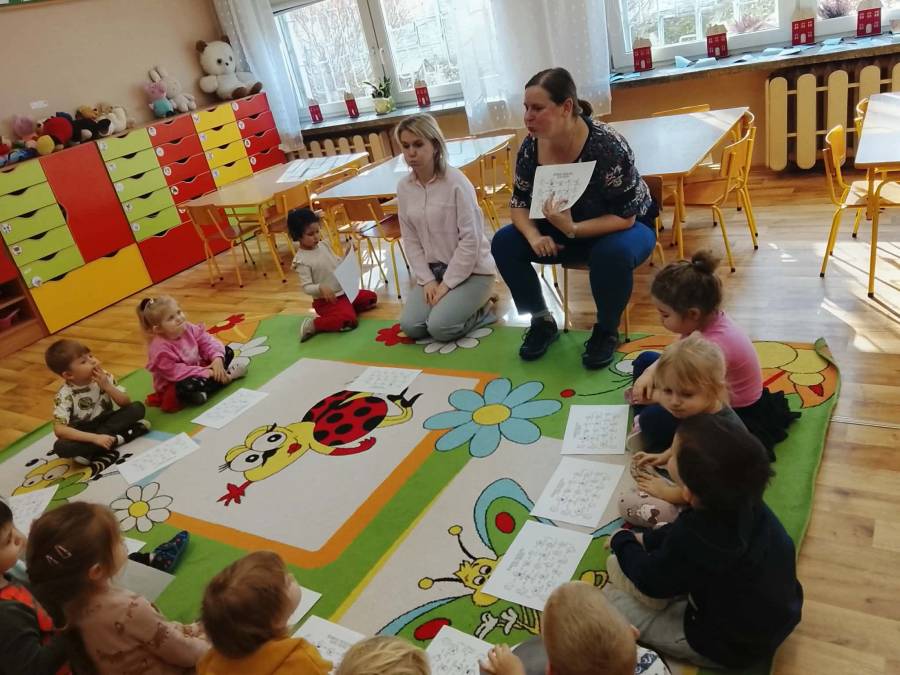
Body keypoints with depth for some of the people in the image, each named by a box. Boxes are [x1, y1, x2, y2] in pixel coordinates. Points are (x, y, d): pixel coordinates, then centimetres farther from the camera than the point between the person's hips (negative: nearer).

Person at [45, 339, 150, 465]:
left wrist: (107, 386, -24)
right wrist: (95, 438, -39)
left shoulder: (104, 377, -10)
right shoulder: (65, 395, -20)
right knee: (60, 446, -34)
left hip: (107, 421, 3)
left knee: (138, 407, -19)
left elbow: (126, 403, -9)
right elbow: (59, 429, -30)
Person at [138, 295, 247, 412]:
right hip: (174, 384, -7)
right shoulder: (160, 348, -31)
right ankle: (228, 375, -23)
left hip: (198, 367, 7)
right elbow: (175, 372, -32)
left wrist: (217, 358, -27)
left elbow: (208, 342, -7)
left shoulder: (188, 328, -11)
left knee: (227, 352, 7)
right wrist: (206, 373, -30)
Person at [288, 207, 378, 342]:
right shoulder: (301, 260, -18)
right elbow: (306, 287, -21)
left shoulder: (323, 245, 3)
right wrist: (321, 288, -39)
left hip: (344, 291, 9)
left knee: (371, 297, 17)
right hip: (326, 300, -8)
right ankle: (313, 325, -14)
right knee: (349, 321, -30)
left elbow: (338, 265, 15)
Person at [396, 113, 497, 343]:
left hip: (471, 270, -5)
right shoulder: (404, 187, -1)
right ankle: (451, 302, 15)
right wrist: (427, 280, -7)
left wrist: (447, 283, -17)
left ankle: (480, 309, 7)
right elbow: (411, 240, 3)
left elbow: (470, 239, -18)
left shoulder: (456, 182, -19)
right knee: (411, 326, -10)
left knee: (440, 327, -21)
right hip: (433, 269, 6)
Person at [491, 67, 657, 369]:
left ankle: (607, 330, -11)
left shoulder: (607, 146, -29)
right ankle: (542, 321, 2)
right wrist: (534, 236, -25)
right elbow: (519, 202, -4)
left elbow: (625, 217, -26)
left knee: (612, 253, -38)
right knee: (504, 243, -13)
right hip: (565, 229, 5)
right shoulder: (531, 146, -14)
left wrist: (572, 229, -39)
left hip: (621, 229, -5)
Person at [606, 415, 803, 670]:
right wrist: (646, 539, 11)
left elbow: (651, 581, -15)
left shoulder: (693, 542, -37)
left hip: (732, 648, -7)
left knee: (611, 596, -7)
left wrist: (622, 541, 2)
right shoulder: (746, 502, -15)